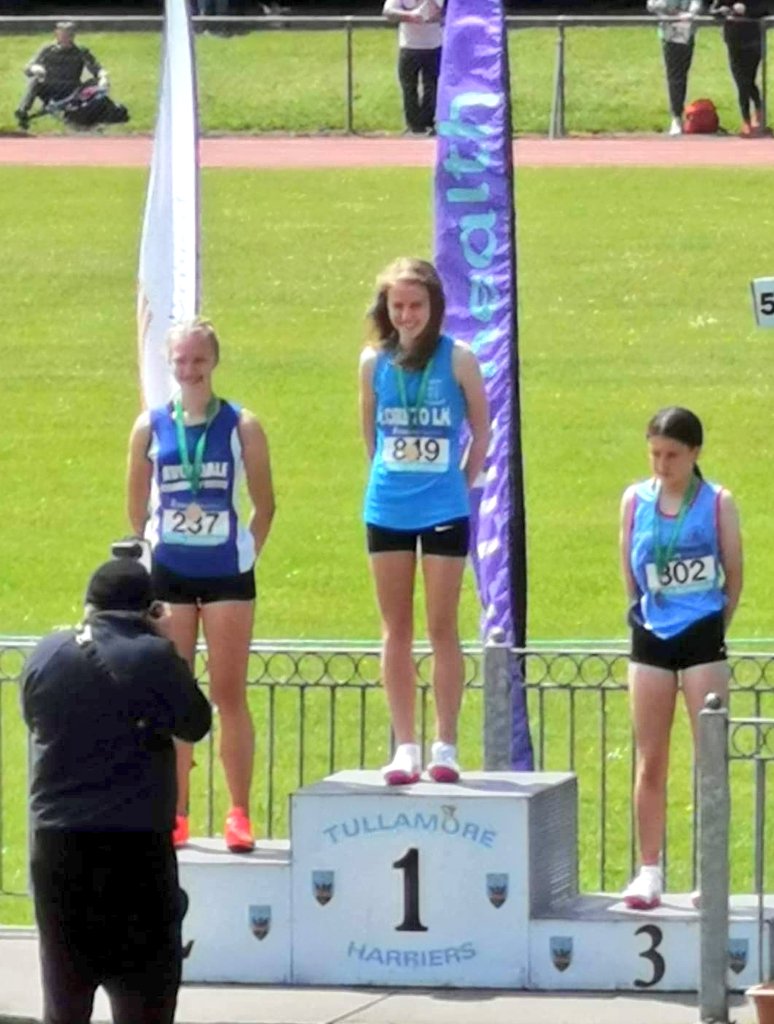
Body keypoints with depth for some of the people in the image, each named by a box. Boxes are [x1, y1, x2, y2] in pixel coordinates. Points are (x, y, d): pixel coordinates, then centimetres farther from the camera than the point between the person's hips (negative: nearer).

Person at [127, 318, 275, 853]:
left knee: (230, 694, -1)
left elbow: (265, 504, 4)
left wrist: (248, 552, 1)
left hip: (227, 574, -2)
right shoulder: (151, 427, 2)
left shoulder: (242, 427, -3)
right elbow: (137, 505, 10)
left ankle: (240, 815, 3)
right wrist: (151, 550, 7)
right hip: (168, 576, 2)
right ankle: (175, 815, 10)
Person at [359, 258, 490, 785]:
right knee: (396, 630, 6)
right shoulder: (375, 361, 3)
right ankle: (405, 746, 10)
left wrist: (462, 484, 5)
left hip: (444, 511, -3)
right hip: (387, 510, 3)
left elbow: (482, 430, 4)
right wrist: (387, 479, 12)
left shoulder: (457, 359, -4)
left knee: (442, 627, 1)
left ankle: (445, 745, 6)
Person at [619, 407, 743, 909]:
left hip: (702, 638, -2)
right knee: (651, 761, 6)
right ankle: (650, 870, 13)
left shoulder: (718, 502, -3)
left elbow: (735, 575, 2)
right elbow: (630, 573, 10)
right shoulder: (636, 499, 2)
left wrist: (715, 629, 5)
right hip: (651, 639, 2)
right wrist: (644, 612, 10)